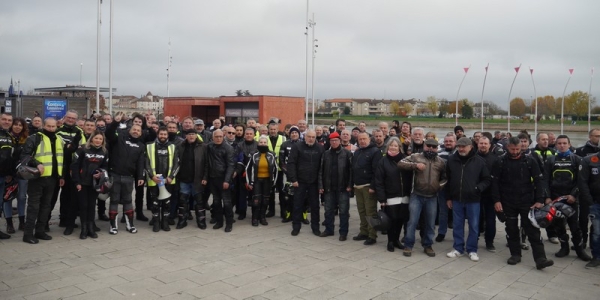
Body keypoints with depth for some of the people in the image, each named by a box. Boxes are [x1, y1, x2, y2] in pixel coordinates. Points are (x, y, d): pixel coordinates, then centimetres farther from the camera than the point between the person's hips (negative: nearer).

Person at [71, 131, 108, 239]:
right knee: (83, 205, 2)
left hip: (95, 183, 3)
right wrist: (77, 182, -12)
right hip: (82, 182, -3)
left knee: (92, 205, 8)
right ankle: (84, 229, 10)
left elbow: (106, 166, 13)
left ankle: (91, 228, 16)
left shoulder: (105, 152, 4)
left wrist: (101, 173, -9)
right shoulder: (82, 150, -8)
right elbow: (74, 166, -9)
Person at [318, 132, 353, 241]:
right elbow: (321, 171, 6)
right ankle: (329, 229, 24)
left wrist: (349, 185, -12)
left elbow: (351, 170, -6)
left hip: (343, 187, -3)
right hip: (329, 187, 4)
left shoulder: (347, 153, -3)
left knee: (343, 211, 2)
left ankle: (343, 232, 11)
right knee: (328, 210, 11)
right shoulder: (325, 154, 7)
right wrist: (321, 186, 0)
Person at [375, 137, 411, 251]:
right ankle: (390, 241, 19)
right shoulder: (383, 161, -2)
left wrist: (409, 192, -1)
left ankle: (396, 240, 27)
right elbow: (379, 181, -6)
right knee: (392, 220, 2)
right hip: (390, 197, -3)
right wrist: (381, 198, -12)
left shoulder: (405, 159, 5)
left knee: (401, 219, 9)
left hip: (404, 197, 3)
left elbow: (410, 177, 6)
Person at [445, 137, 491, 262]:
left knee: (474, 226, 7)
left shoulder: (479, 161, -6)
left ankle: (472, 250, 20)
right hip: (457, 199, 2)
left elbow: (486, 180, 2)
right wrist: (449, 197, 7)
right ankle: (458, 248, 24)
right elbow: (448, 180, 6)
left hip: (473, 200, -2)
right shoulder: (451, 160, 0)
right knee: (458, 225, 12)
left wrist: (478, 188, -15)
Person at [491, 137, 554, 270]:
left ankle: (540, 259, -2)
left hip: (527, 201, -1)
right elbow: (495, 182, -1)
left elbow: (538, 181, -2)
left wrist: (539, 200, -8)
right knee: (511, 229, 9)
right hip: (508, 202, 1)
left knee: (533, 230, -2)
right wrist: (497, 200, -7)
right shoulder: (500, 162, -3)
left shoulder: (530, 160, -3)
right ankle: (515, 254, 22)